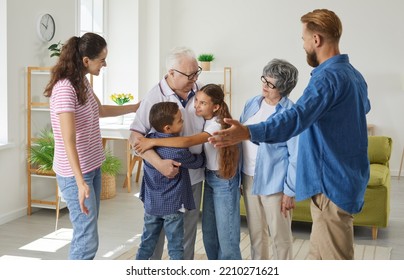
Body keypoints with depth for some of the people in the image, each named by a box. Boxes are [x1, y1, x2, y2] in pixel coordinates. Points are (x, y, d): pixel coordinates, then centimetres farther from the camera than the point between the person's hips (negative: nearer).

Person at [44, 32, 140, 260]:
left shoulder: (83, 81, 7)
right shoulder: (64, 88, -22)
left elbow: (100, 110, 27)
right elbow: (68, 140, -29)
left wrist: (136, 107, 29)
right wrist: (80, 183, -35)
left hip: (92, 167, 9)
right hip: (75, 173, -9)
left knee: (85, 233, 14)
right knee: (87, 240, -8)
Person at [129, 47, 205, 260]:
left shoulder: (200, 92, -3)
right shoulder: (155, 97, -16)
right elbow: (136, 136, -18)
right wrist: (159, 163, -29)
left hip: (193, 175, 4)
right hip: (164, 176, -4)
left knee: (188, 228, 17)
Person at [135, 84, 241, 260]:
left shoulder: (218, 125, -24)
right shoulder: (205, 121, 2)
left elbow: (187, 142, -35)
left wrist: (153, 141, -35)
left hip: (224, 180, -8)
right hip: (210, 178, 8)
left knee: (226, 233, -1)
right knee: (208, 231, 14)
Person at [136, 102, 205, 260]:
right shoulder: (178, 151, -22)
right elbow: (198, 162, -6)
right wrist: (202, 156, 16)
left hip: (151, 204, 6)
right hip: (173, 206, -6)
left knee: (147, 243, 18)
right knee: (175, 248, 7)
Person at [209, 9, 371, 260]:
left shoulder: (328, 77, -19)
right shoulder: (354, 75, 13)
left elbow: (297, 117, -35)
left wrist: (248, 133, -47)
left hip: (332, 183, -10)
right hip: (348, 179, 10)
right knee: (319, 257, 16)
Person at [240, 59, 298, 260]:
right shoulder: (252, 103, 5)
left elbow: (296, 156, -14)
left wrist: (289, 191, -14)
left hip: (273, 182, -6)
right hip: (249, 179, 7)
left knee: (280, 236, 7)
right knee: (256, 232, 18)